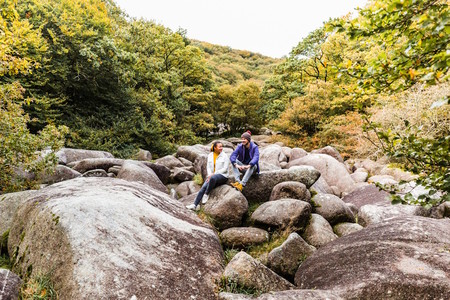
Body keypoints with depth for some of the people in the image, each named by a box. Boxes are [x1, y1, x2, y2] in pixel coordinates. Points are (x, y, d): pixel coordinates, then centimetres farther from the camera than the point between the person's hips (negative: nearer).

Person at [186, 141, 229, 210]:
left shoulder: (225, 156, -3)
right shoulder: (210, 155, 11)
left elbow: (225, 169, -9)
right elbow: (208, 167, 9)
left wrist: (214, 174, -15)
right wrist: (209, 175, -10)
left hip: (222, 176, -4)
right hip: (212, 175, 4)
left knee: (213, 178, -38)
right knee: (204, 187, -21)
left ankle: (206, 194, -18)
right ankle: (195, 205, -22)